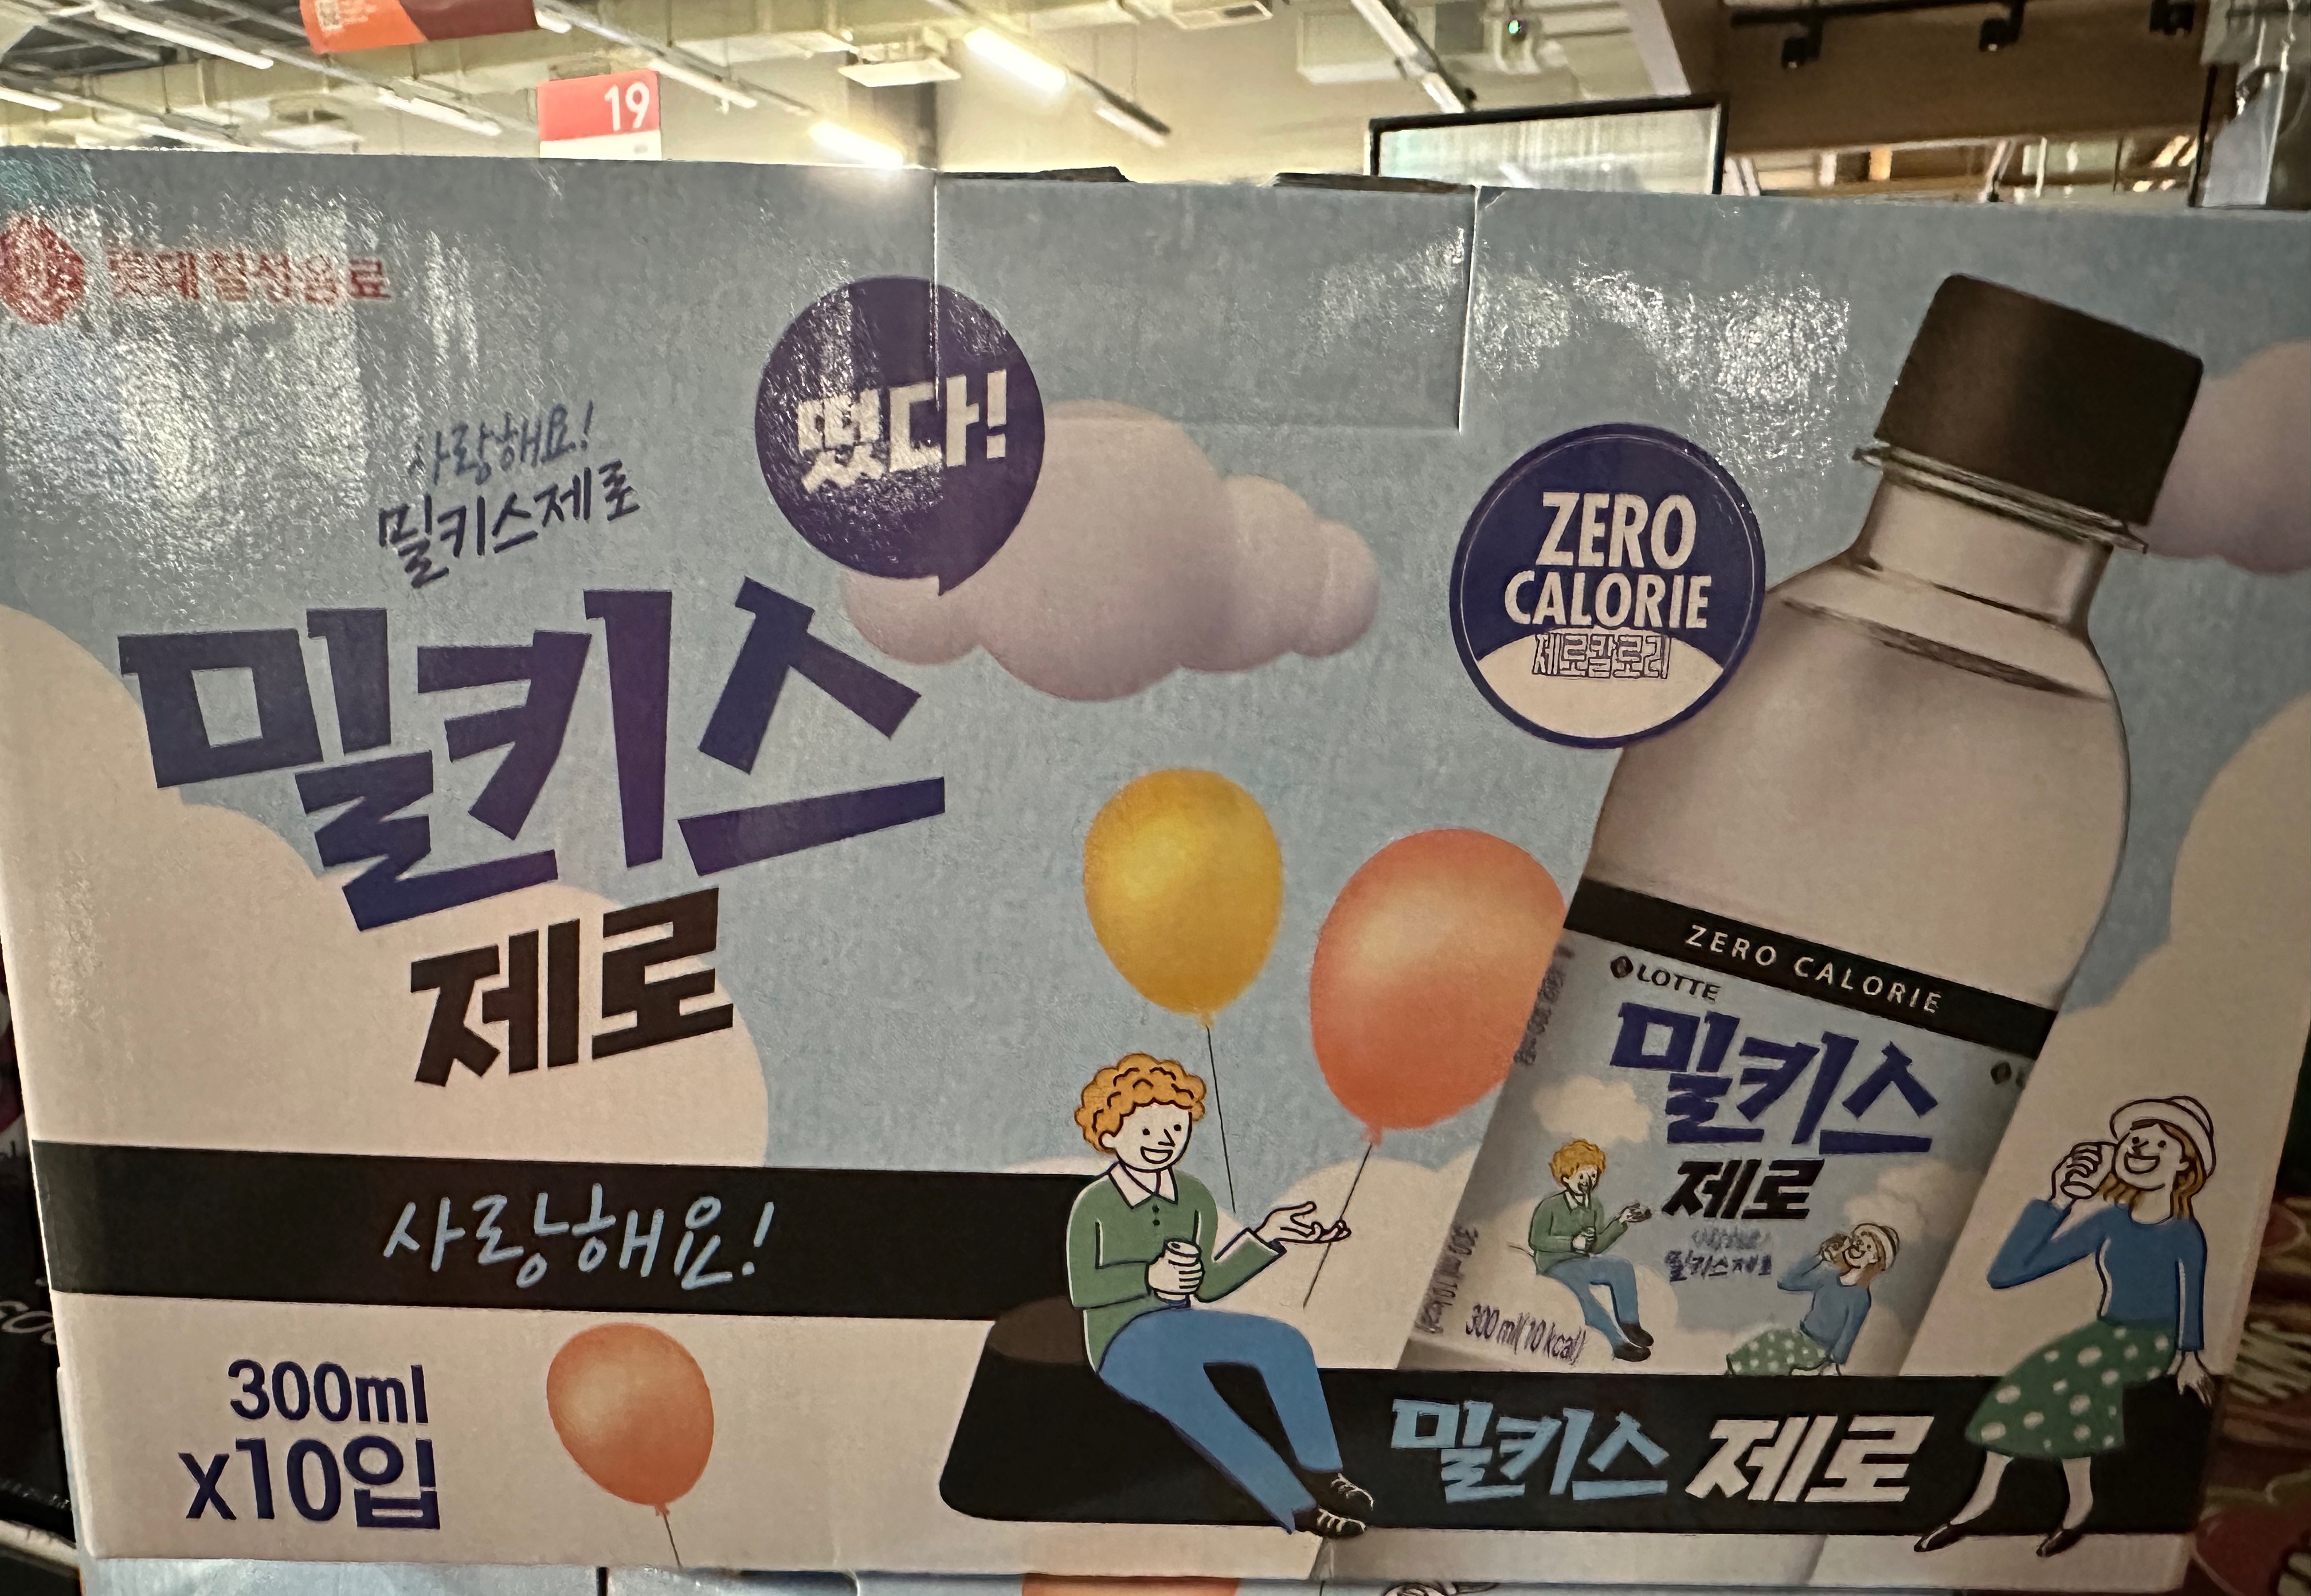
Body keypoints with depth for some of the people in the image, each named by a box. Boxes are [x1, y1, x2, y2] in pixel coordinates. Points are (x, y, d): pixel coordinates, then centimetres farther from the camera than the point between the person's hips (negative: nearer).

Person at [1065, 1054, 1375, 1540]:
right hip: (1125, 1343, -6)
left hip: (1181, 1327, 6)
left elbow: (1206, 1285, 9)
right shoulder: (1094, 1204, -11)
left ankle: (1321, 1472, -11)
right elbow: (1083, 1290, -15)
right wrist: (1152, 1277, -27)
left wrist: (1268, 1236, 4)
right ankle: (1298, 1507, -38)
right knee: (1190, 1396, -38)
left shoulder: (1196, 1198, 6)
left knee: (1283, 1343, -20)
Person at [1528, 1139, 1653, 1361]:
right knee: (1582, 1292, -36)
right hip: (1555, 1266, -6)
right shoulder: (1550, 1205, -9)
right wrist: (1572, 1243, -20)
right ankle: (1618, 1343, -36)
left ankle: (1629, 1324, -11)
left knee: (1622, 1266, -18)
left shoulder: (1595, 1208, 9)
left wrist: (1620, 1222, -6)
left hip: (1583, 1263, 6)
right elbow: (1537, 1240, -11)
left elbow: (1597, 1246, 3)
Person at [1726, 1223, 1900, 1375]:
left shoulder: (1860, 1298, -18)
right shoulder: (1830, 1276, 0)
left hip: (1818, 1352, -6)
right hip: (1802, 1339, 6)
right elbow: (1786, 1282, 3)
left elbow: (1847, 1339, -17)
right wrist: (1818, 1257, -2)